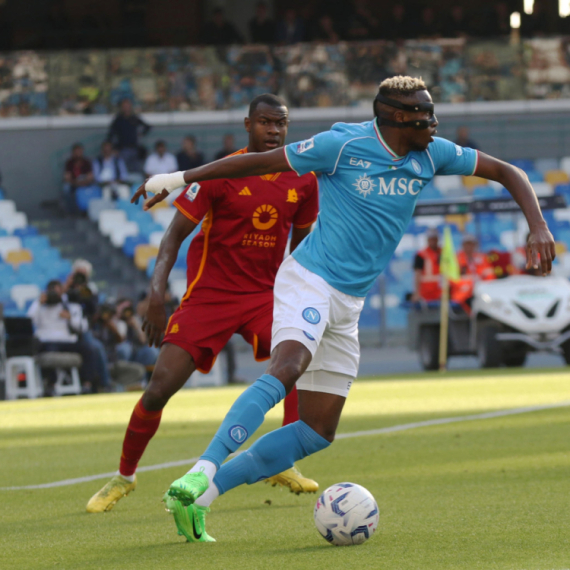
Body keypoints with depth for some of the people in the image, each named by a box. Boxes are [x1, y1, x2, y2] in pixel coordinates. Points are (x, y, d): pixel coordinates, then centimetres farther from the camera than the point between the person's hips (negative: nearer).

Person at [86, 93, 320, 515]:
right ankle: (124, 476, 12)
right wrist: (158, 287, -21)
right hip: (209, 294, -3)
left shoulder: (303, 179, 0)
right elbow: (176, 233, -9)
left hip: (265, 294, 3)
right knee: (160, 388, -9)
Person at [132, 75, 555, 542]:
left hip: (348, 305, 7)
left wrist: (538, 228, -4)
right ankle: (201, 473, -39)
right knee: (288, 367, -35)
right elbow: (259, 162, -5)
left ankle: (199, 496, 3)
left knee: (319, 432, 2)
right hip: (309, 280, -7)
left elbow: (507, 172, 11)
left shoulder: (432, 155, 2)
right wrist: (181, 178, -3)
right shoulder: (343, 145, -13)